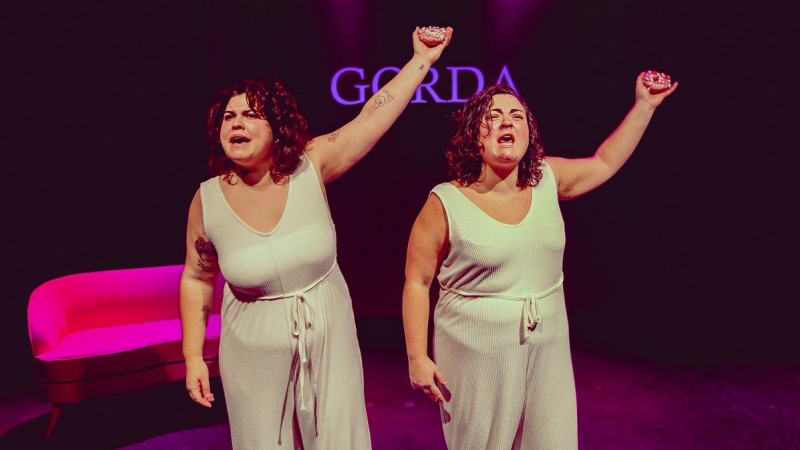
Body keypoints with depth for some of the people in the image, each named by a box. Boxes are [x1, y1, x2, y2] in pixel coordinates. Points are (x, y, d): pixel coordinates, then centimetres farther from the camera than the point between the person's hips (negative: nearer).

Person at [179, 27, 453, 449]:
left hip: (328, 338, 0)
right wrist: (193, 356, 0)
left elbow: (373, 116, -17)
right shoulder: (206, 201, -12)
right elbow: (197, 281, -1)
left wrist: (422, 59, -19)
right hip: (255, 353, 0)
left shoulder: (310, 167, -14)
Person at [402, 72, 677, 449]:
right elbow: (417, 281, -9)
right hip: (478, 354, -4)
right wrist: (418, 357, -10)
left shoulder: (547, 179, -1)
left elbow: (604, 163, 16)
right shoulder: (446, 203, -14)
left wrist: (644, 105, 12)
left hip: (547, 348, 5)